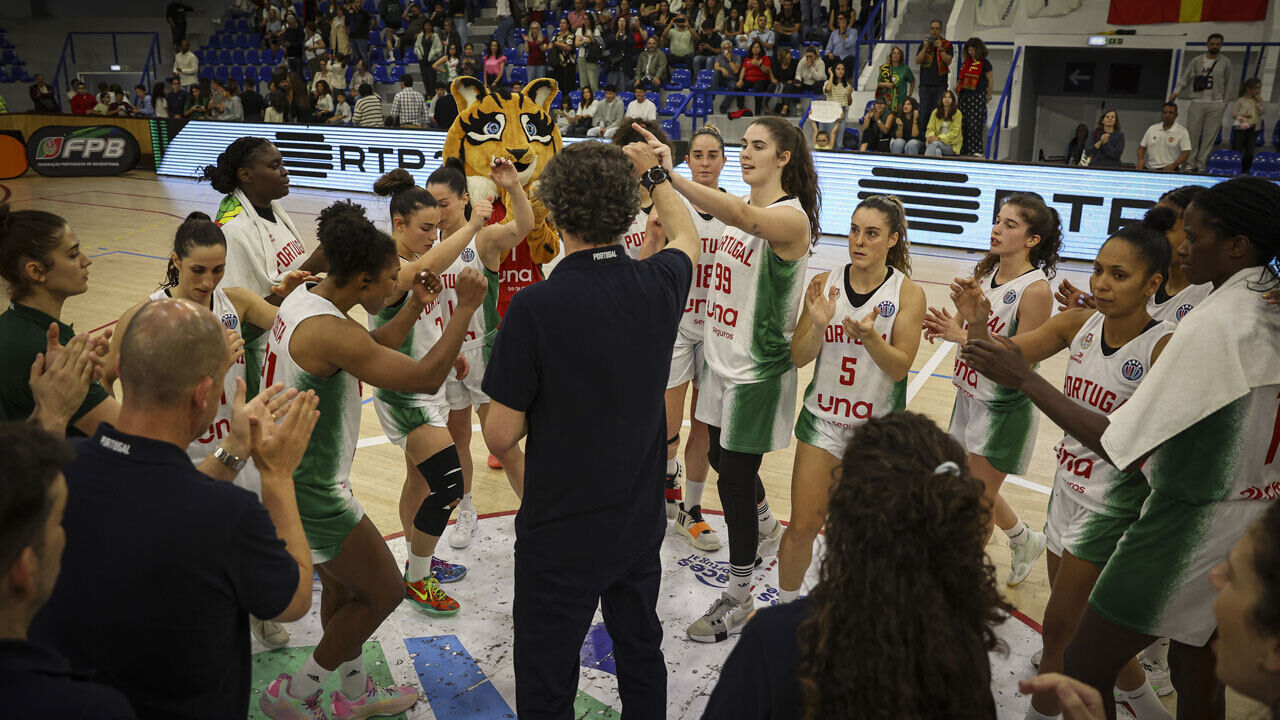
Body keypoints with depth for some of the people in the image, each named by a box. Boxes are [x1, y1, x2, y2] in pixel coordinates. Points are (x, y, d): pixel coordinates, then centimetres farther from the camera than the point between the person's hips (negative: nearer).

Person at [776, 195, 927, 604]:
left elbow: (899, 368, -12)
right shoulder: (823, 284, -2)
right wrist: (818, 325, -23)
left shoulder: (908, 293, -7)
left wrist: (869, 337, -31)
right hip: (823, 420, 1)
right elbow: (799, 358, -3)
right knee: (802, 527, 0)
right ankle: (785, 605, 23)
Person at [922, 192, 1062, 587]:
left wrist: (963, 336, -28)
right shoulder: (985, 272, 1)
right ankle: (1025, 540, 46)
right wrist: (944, 327, -14)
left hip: (1004, 408, -7)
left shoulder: (1035, 290, -20)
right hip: (970, 396, 7)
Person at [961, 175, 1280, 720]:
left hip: (1187, 527, -8)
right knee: (1197, 672, 25)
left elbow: (1118, 447, -26)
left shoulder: (1214, 323, -25)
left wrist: (1025, 380, -21)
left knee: (1082, 672, 6)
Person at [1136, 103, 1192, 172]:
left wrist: (1173, 165, -20)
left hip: (1169, 169, -4)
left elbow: (1186, 152, -5)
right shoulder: (1152, 129, 14)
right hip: (1149, 168, 4)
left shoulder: (1182, 132, 2)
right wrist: (1140, 159, -4)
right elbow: (1142, 147, 17)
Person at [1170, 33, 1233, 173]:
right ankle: (1190, 164, 3)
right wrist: (1176, 91, -16)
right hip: (1197, 102, -1)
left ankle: (1201, 165, 4)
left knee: (1209, 136, 0)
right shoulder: (1197, 61, 5)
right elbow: (1185, 76, 1)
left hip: (1216, 104, 1)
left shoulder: (1225, 62, 7)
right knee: (1192, 134, -3)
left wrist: (1225, 103, 8)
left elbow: (1229, 84, 12)